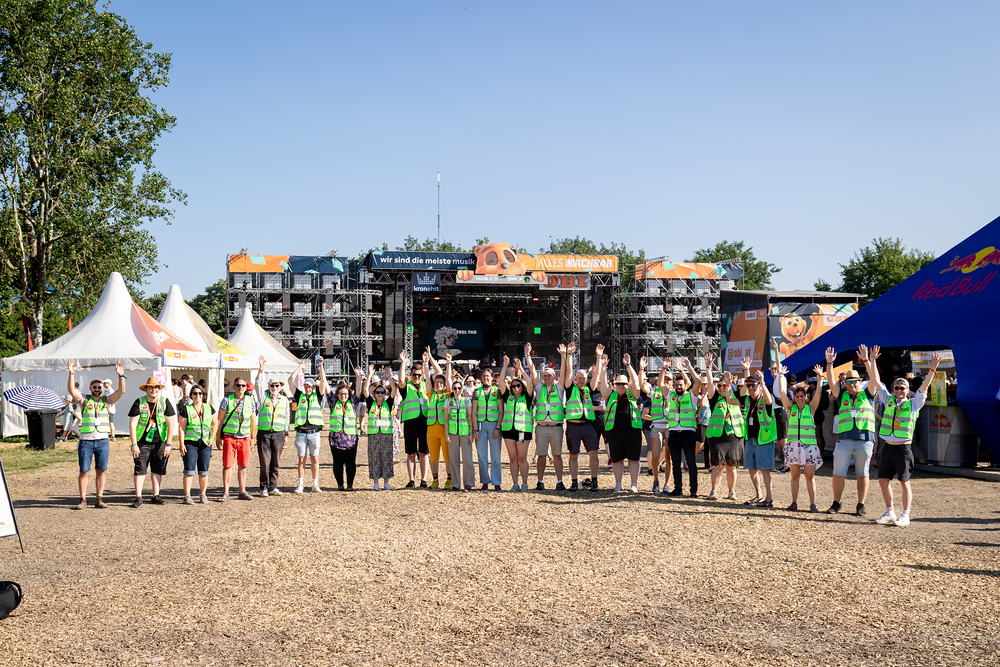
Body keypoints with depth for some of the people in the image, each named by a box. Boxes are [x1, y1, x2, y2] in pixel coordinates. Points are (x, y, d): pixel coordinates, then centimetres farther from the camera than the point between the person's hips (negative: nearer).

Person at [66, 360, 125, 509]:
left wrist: (121, 376, -17)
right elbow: (71, 390, -10)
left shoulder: (107, 401, 8)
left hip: (103, 441, 2)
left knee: (101, 471, 4)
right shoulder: (84, 400, 4)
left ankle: (99, 499, 12)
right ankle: (83, 500, 7)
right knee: (84, 472, 0)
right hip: (86, 441, -1)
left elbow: (121, 391, -4)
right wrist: (71, 374, -22)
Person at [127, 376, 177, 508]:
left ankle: (155, 496, 15)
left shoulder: (165, 402, -1)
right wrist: (134, 445, -11)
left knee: (158, 470, 6)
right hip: (143, 442, -2)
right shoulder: (139, 402, -4)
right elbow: (132, 424, -5)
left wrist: (168, 444, -6)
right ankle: (138, 498, -3)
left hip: (160, 442, 2)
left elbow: (171, 425, -1)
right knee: (140, 469, -6)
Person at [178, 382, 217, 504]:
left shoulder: (209, 408, 10)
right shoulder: (186, 409, 0)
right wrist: (182, 444, -7)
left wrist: (212, 438, 3)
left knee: (204, 471, 6)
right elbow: (181, 428, -1)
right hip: (190, 443, -3)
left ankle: (203, 494, 16)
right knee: (189, 470, -7)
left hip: (205, 444, 3)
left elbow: (215, 423, 16)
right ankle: (187, 496, -2)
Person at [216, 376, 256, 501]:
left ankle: (242, 492, 13)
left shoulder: (250, 401, 8)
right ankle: (226, 492, 2)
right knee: (228, 465, -4)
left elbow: (253, 421, 15)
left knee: (243, 465, 5)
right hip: (229, 436, -3)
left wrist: (253, 437, 13)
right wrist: (218, 437, -2)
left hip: (244, 437, 3)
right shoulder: (226, 400, -1)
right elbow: (220, 420, 1)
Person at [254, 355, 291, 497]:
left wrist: (286, 434, 15)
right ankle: (264, 487, 6)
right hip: (264, 433, -2)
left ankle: (273, 486, 13)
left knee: (275, 462, 4)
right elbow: (258, 384, -8)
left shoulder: (284, 400, 12)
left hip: (278, 433, 2)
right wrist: (261, 368, -16)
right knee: (264, 462, -3)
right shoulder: (263, 396, 6)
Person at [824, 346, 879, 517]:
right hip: (844, 440, 1)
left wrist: (866, 360, -14)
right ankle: (836, 503, 11)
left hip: (865, 440, -1)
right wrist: (829, 364, -11)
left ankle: (861, 505, 14)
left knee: (862, 474, 6)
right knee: (838, 473, 0)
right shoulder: (842, 396, 13)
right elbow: (831, 382, 1)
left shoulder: (867, 395, 11)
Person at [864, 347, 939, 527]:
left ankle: (905, 515, 5)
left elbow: (924, 387, -11)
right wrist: (871, 362, 1)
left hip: (903, 449, -4)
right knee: (883, 481, 5)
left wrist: (932, 370, -23)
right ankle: (890, 512, 18)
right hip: (888, 448, 4)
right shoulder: (889, 400, 9)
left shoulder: (913, 404, 1)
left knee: (904, 482, -1)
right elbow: (876, 381, 7)